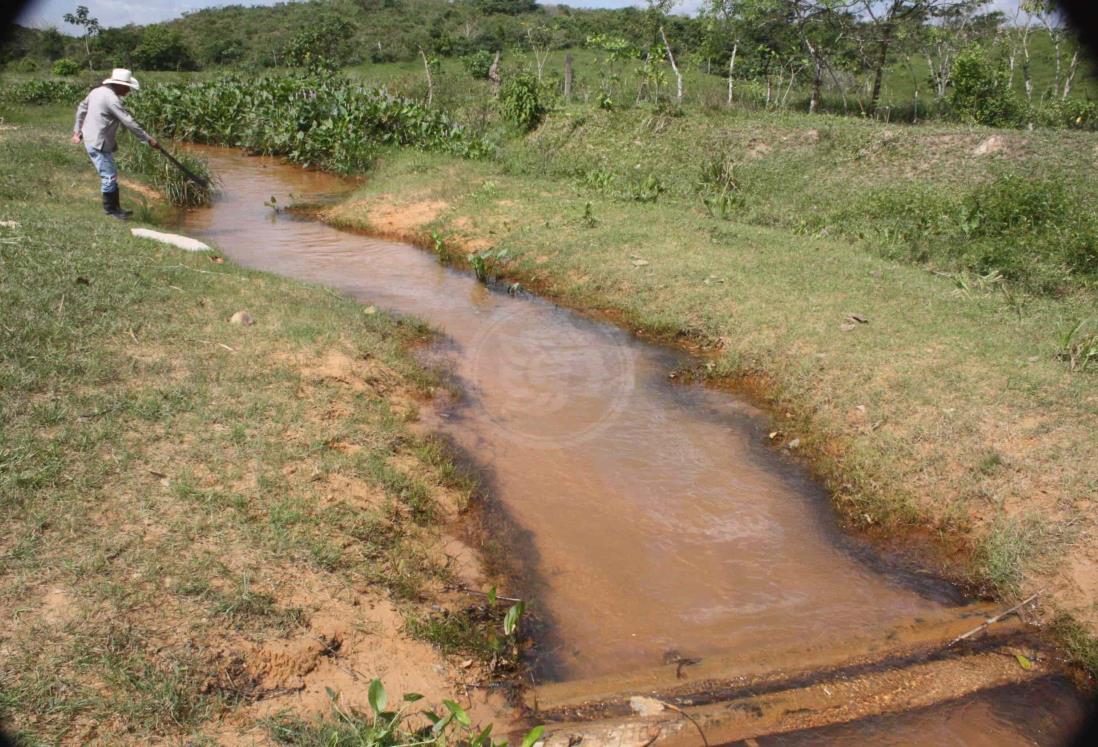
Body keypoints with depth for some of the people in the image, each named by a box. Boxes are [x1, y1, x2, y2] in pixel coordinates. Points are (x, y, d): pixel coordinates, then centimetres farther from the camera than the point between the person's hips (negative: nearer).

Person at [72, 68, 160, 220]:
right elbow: (128, 122, -21)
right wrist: (148, 139, -17)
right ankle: (111, 209, 9)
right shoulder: (112, 98, -20)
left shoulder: (97, 91, 10)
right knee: (109, 176, -2)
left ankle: (114, 207, 24)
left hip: (91, 139, 10)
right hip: (99, 144, -10)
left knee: (110, 174, 16)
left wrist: (78, 130, 28)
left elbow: (81, 109, 20)